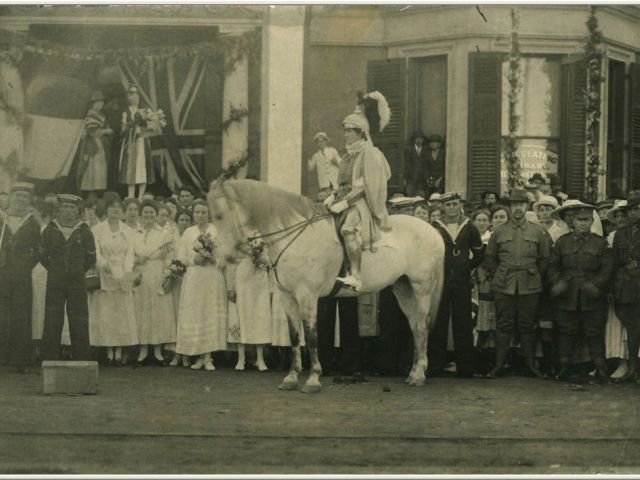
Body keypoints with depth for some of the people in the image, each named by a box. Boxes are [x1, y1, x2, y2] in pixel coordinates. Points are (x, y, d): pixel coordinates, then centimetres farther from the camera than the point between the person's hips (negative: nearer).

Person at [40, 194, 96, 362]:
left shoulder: (84, 231, 1)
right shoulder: (50, 230, 3)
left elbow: (91, 258, 10)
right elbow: (43, 255, 12)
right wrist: (55, 271, 12)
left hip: (77, 283, -1)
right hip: (55, 283, 1)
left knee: (79, 326, 0)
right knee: (51, 325, -1)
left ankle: (82, 361, 7)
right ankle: (50, 360, 5)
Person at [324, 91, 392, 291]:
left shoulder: (369, 153, -10)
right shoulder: (350, 153, 16)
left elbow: (363, 185, -16)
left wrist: (344, 203, -21)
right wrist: (334, 195, 2)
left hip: (363, 201, -10)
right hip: (347, 198, 10)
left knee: (348, 228, -35)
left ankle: (355, 276, -32)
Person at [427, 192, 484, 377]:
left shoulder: (469, 228, 7)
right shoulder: (434, 228, 5)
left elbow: (479, 253, 15)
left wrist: (468, 266, 6)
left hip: (462, 281, 1)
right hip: (440, 279, 0)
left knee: (463, 325, 1)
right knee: (437, 324, -1)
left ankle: (465, 367, 6)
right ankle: (435, 365, 3)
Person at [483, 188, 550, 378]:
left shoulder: (537, 232, 6)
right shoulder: (499, 232, 6)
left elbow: (544, 259, 13)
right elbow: (490, 258, 14)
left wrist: (535, 277, 11)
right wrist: (497, 278, 10)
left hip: (530, 287, 0)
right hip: (503, 287, 0)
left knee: (527, 325, 4)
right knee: (503, 325, 0)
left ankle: (530, 364, 11)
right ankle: (499, 364, 2)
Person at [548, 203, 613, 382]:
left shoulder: (601, 243, 7)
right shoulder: (562, 242, 9)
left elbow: (607, 268, 3)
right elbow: (553, 265, 8)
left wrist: (596, 284, -12)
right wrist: (557, 283, -8)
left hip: (591, 296, -1)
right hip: (567, 298, 1)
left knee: (595, 333, 1)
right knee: (566, 333, 3)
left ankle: (600, 369, 6)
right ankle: (564, 366, 10)